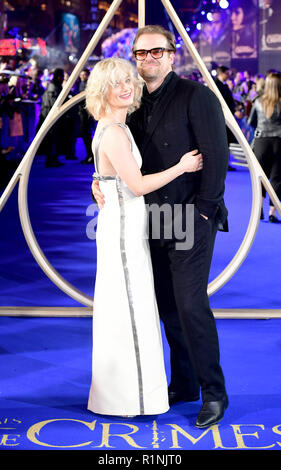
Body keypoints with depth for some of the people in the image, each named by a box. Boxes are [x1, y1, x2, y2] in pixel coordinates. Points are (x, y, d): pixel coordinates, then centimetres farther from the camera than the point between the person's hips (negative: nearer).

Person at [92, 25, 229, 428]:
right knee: (168, 305, 10)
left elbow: (216, 155, -11)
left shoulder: (196, 96, -6)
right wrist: (101, 181, -1)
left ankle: (214, 393, 2)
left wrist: (202, 209, -13)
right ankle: (183, 385, 23)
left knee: (191, 304, -11)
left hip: (192, 218, -7)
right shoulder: (136, 103, 14)